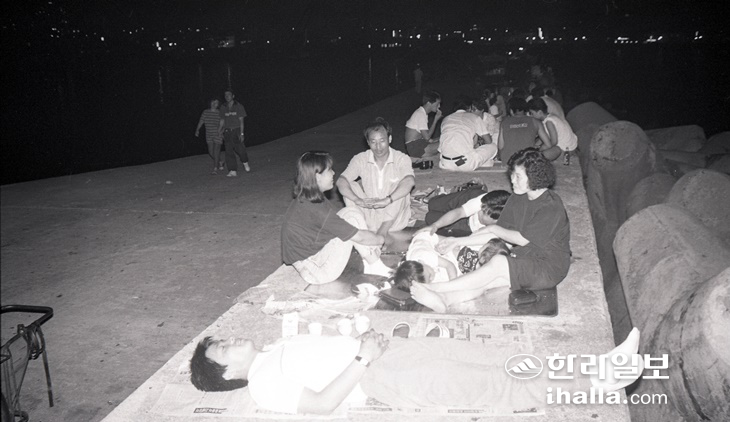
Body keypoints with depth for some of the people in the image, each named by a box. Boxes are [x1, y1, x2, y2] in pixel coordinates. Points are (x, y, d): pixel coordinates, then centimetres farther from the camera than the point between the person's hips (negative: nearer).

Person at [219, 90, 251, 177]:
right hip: (227, 132, 3)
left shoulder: (238, 106, -1)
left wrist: (241, 133, -10)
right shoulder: (223, 108, 9)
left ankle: (245, 163, 29)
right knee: (229, 152, -7)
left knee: (240, 150, -2)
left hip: (237, 131, -2)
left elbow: (241, 121, -3)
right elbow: (222, 121, 13)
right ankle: (233, 171, -8)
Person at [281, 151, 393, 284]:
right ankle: (375, 266, 1)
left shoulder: (304, 199, 2)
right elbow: (359, 236, -20)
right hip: (316, 272, -9)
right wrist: (381, 239, 0)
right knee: (352, 217, -12)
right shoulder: (315, 209, -27)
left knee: (348, 213, 2)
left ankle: (372, 264, 0)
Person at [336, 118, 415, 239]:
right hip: (369, 214, 2)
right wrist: (358, 200, -36)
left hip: (394, 217, -2)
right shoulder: (360, 159, -4)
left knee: (401, 187, -26)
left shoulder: (401, 159, -10)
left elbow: (410, 181, -30)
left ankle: (382, 232, -29)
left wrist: (387, 200, -44)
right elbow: (341, 181, -17)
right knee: (351, 186, -15)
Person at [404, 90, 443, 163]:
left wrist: (430, 140, 0)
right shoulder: (421, 114, -15)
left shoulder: (421, 111, 15)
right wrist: (436, 120, -12)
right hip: (413, 146, -10)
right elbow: (427, 137, -20)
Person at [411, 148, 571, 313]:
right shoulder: (518, 199, 6)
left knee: (498, 262, -29)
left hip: (549, 268, -7)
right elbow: (496, 234, 7)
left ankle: (436, 288, -33)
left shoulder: (551, 206, -18)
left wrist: (494, 228, -1)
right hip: (523, 260, 7)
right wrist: (458, 241, -1)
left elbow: (522, 239, -15)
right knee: (485, 281, -20)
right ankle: (442, 300, -42)